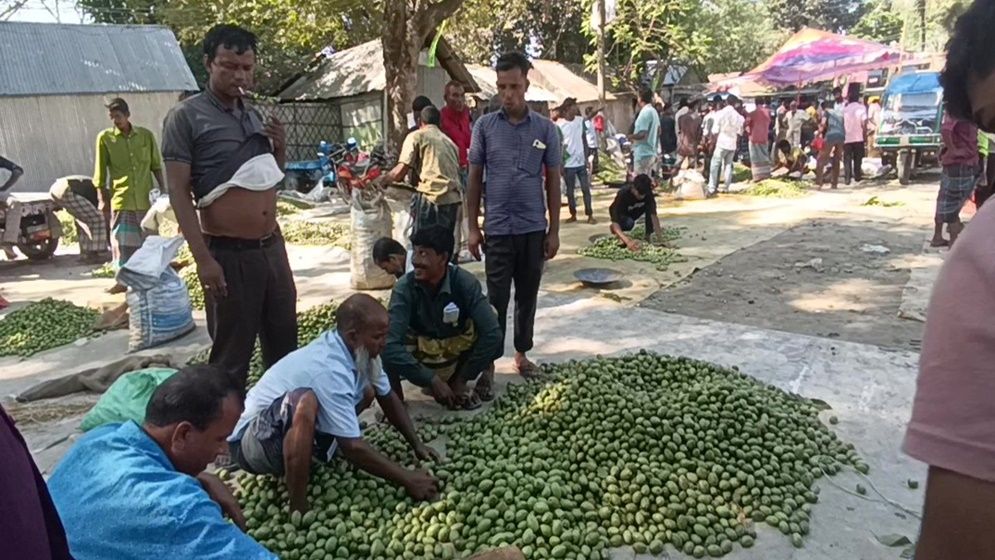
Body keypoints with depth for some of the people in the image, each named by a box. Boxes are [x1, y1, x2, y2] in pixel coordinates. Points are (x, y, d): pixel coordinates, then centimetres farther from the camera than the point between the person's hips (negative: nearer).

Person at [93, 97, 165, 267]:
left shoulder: (146, 135, 6)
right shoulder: (105, 138, 2)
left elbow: (156, 166, 13)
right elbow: (100, 172, 4)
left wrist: (163, 190, 5)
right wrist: (102, 199, 0)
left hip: (146, 200, 2)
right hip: (121, 201, -2)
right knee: (122, 247, -3)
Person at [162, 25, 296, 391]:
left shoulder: (256, 114, 12)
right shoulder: (185, 117, -7)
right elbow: (178, 192, -12)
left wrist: (280, 148, 2)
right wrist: (203, 258, -18)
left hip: (272, 247, 7)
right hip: (228, 254, -6)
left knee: (284, 346, 17)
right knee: (231, 356, 5)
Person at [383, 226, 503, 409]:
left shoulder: (465, 282, -23)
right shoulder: (405, 288, -23)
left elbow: (492, 332, -28)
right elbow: (390, 344, -31)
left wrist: (461, 379, -24)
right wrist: (433, 380, -32)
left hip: (458, 358, 0)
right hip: (420, 362, 0)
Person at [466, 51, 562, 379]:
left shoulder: (546, 128, 1)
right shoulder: (484, 126, 0)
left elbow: (553, 182, 4)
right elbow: (474, 179, 3)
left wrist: (554, 230, 2)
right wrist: (473, 227, 0)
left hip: (534, 228, 1)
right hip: (498, 228, -1)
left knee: (528, 296, 13)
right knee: (496, 299, 3)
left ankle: (522, 353, 29)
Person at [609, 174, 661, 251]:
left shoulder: (648, 193, -27)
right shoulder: (623, 194, -38)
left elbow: (653, 214, -31)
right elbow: (615, 222, -46)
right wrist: (627, 241, -60)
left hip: (635, 212, 4)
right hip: (621, 214, -4)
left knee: (650, 210, -26)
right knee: (629, 223, -36)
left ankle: (648, 235, -10)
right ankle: (616, 231, -6)